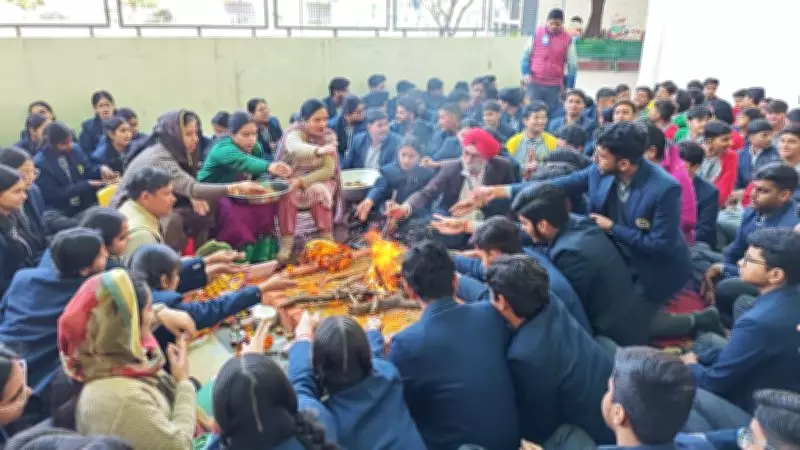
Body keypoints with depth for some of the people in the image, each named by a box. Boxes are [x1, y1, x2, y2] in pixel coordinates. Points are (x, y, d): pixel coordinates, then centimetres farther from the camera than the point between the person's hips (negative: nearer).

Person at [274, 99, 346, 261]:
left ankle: (326, 238, -21)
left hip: (320, 180, 1)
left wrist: (302, 181, -28)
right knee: (286, 193, -33)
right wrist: (318, 150, -64)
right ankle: (286, 241, -24)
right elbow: (295, 148, -43)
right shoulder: (294, 131, -16)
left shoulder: (329, 136, -10)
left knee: (317, 191, -33)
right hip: (292, 179, -1)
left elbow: (328, 170, -16)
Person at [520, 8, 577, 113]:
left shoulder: (568, 39, -1)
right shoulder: (537, 33, 0)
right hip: (534, 83, 0)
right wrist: (526, 73, -5)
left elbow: (572, 65, 3)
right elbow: (526, 55, 8)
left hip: (554, 85, 0)